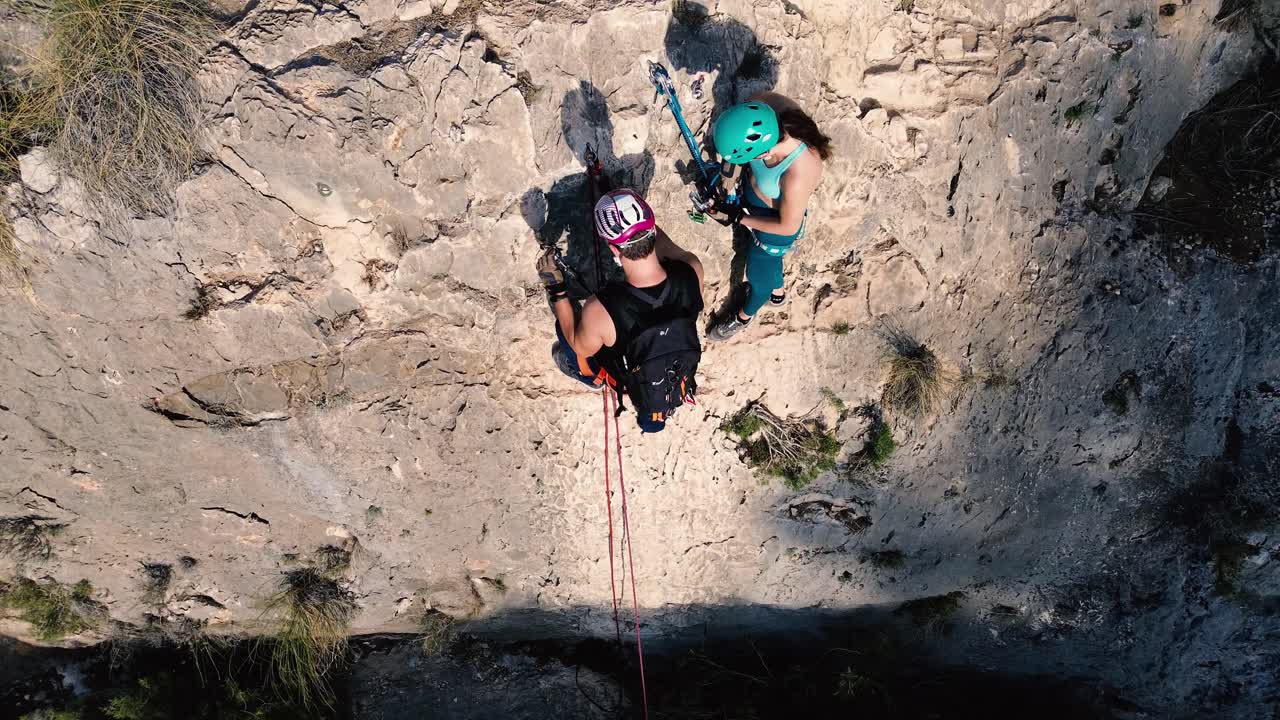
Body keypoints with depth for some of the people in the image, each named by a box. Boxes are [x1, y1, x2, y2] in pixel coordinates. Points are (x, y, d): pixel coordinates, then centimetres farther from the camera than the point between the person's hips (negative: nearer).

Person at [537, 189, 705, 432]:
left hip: (625, 381, -3)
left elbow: (581, 348, -18)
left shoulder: (599, 310, -43)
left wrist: (556, 289, -17)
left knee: (565, 328, 19)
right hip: (683, 373, 3)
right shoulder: (692, 270, -35)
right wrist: (643, 220, -2)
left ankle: (594, 378, 47)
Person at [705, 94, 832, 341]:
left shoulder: (797, 176, -46)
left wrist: (740, 219, -17)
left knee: (758, 275, 25)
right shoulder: (766, 104, -32)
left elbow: (788, 227, -26)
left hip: (774, 224, -6)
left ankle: (744, 316, 58)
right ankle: (777, 292, 66)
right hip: (752, 195, 6)